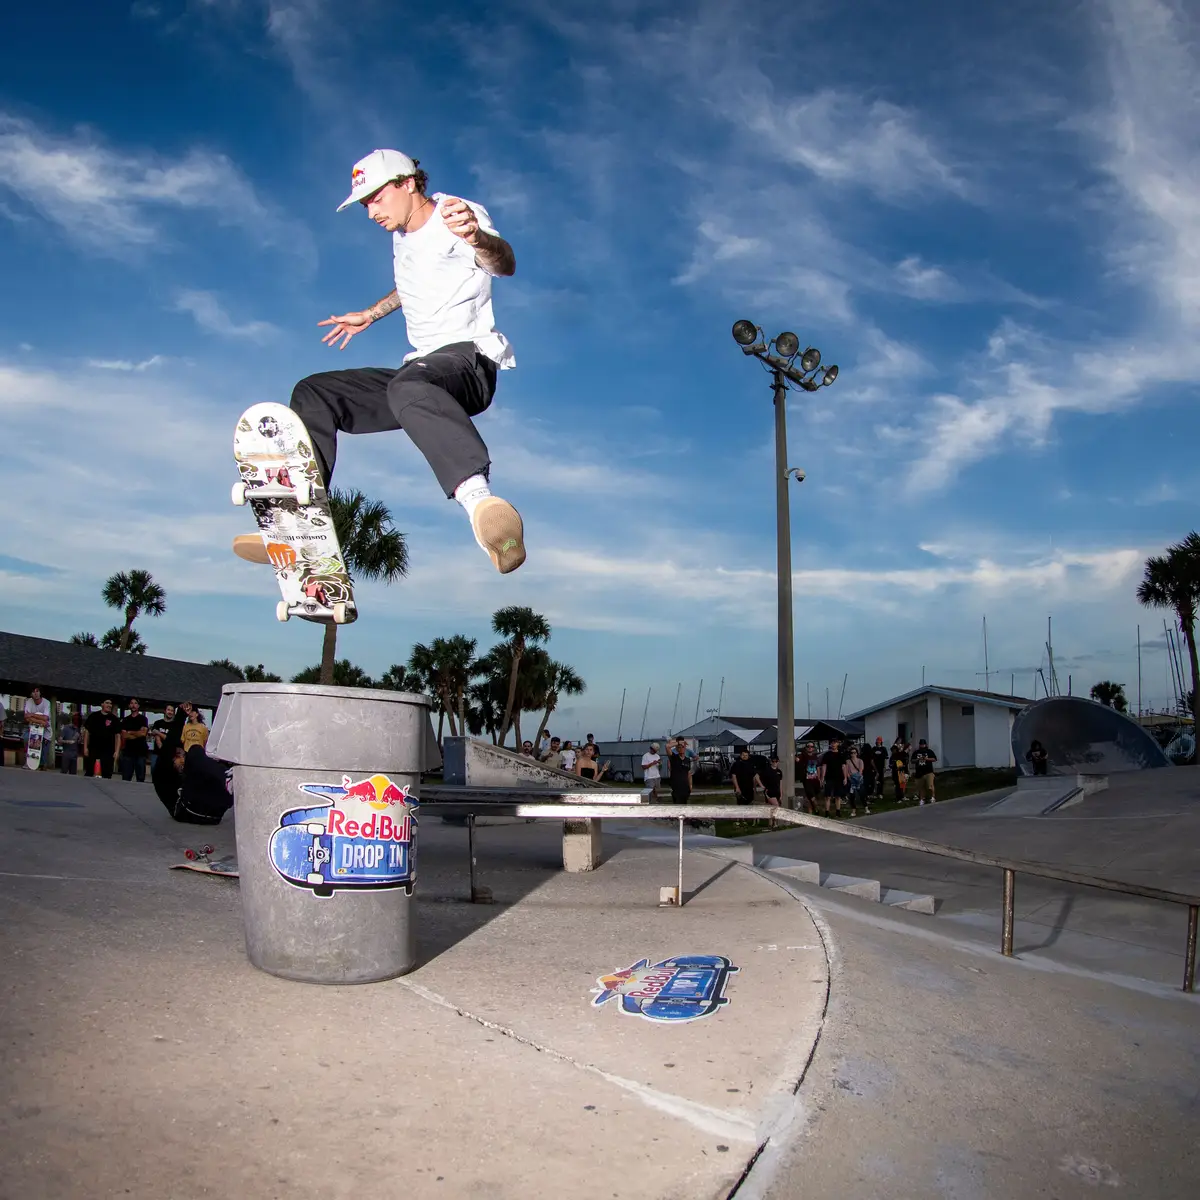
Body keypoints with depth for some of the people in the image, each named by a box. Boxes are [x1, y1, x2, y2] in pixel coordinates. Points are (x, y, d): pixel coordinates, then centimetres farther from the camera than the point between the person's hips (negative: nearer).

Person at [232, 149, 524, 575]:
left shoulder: (459, 214, -4)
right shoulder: (402, 236, 20)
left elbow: (504, 263, -27)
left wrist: (476, 237, -49)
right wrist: (371, 315, 44)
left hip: (469, 358, -9)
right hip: (419, 367, 9)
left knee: (409, 386, -42)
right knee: (314, 394, 3)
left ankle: (479, 499, -66)